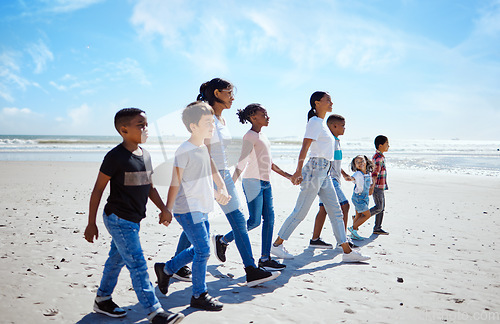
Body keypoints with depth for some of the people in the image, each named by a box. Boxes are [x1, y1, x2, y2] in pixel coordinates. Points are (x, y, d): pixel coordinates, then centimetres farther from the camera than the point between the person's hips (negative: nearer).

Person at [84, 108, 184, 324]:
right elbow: (98, 190, -12)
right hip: (118, 219, -8)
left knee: (117, 259, 20)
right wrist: (91, 223, -10)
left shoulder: (145, 155, 7)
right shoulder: (115, 157, -16)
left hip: (133, 220, 8)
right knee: (138, 265, -7)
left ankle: (102, 300, 37)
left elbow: (149, 186, 16)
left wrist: (163, 208, 7)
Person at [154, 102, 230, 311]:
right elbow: (175, 183, -15)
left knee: (199, 250, 16)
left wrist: (222, 189, -2)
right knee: (203, 251, -5)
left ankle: (166, 269, 35)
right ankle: (199, 296, 11)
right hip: (187, 209, -9)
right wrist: (167, 211, -13)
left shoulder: (204, 148, 10)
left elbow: (213, 171, 15)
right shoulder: (184, 151, -16)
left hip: (201, 209, 9)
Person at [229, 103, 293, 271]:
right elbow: (241, 163, -15)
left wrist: (287, 175, 23)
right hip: (253, 181, -9)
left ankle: (265, 259, 9)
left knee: (269, 219, 4)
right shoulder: (250, 136, -9)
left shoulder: (262, 136, 17)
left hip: (265, 182, 9)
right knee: (254, 221, -6)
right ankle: (223, 240, 11)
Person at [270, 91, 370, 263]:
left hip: (325, 172, 9)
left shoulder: (322, 123, 19)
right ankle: (277, 244, 8)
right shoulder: (315, 122, -9)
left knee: (336, 212, 7)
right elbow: (305, 147, -18)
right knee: (300, 212, -3)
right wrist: (298, 171, -25)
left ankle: (347, 251, 10)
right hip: (315, 168, -9)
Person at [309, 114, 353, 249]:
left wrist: (345, 174, 28)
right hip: (329, 179, -10)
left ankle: (315, 239, 12)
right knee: (344, 205, -9)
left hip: (333, 179, 10)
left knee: (324, 209, 9)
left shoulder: (336, 141, 19)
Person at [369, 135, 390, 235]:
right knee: (379, 207, -9)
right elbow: (375, 173, -28)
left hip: (380, 187, 10)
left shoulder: (379, 156, 17)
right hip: (377, 187, -10)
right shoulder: (379, 157, -16)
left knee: (382, 207, 10)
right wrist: (372, 186, -36)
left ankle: (377, 228, 14)